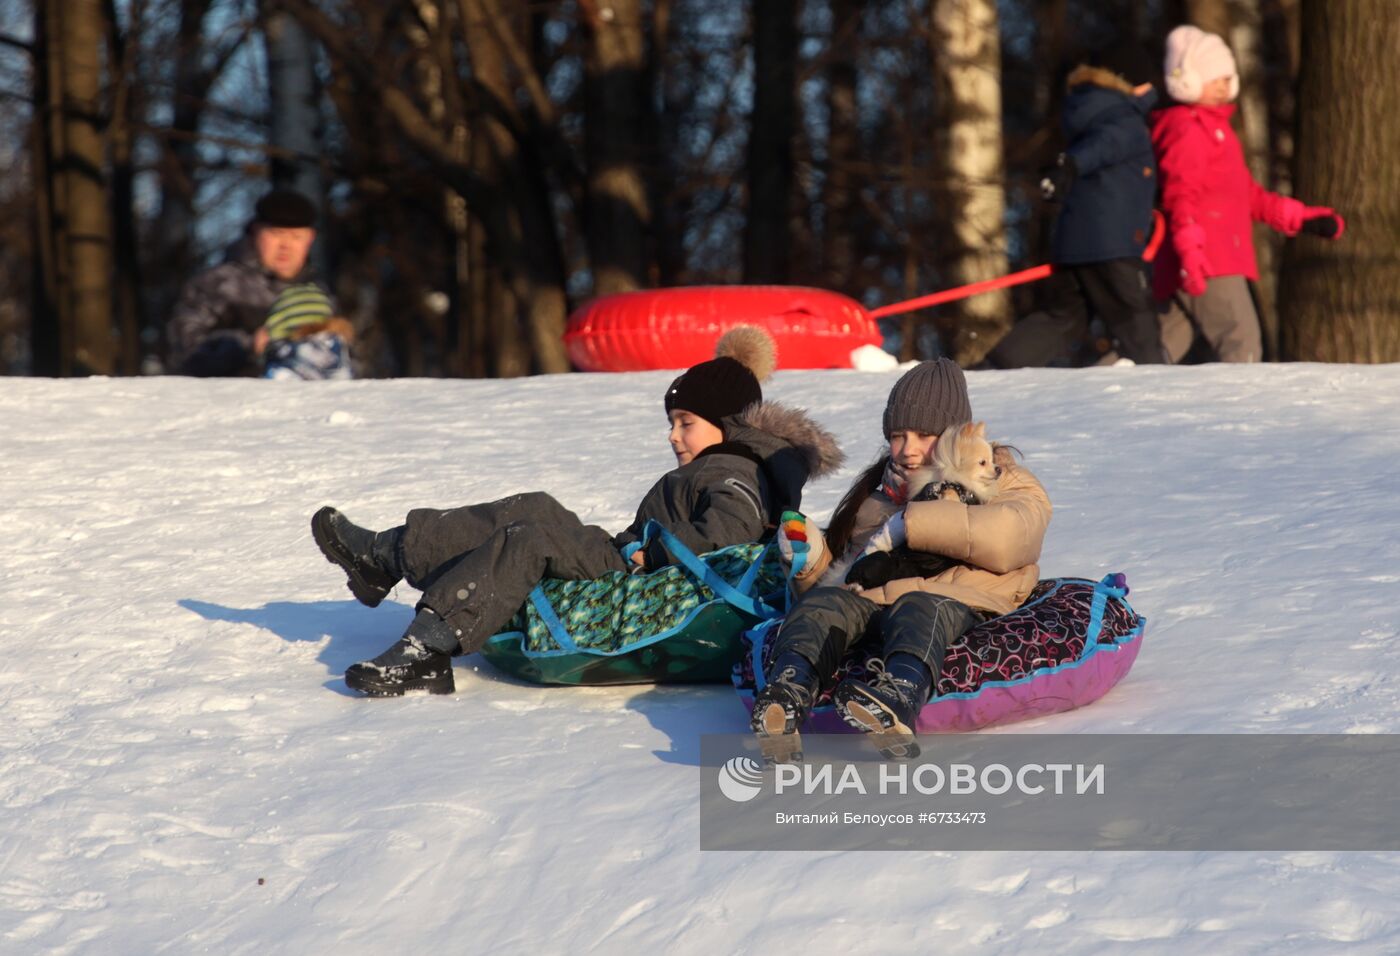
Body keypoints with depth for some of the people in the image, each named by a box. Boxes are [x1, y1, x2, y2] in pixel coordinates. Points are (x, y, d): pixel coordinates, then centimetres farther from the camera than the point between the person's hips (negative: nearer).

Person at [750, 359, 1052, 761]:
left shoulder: (1001, 482, 20)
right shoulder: (876, 487, 36)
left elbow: (1010, 537, -6)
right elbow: (838, 574, 35)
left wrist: (910, 524, -8)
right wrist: (811, 559, 10)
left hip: (953, 601, -4)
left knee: (921, 608, -39)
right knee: (820, 604, -30)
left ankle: (898, 702, -72)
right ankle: (787, 697, -61)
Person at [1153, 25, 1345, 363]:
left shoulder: (1216, 130, 28)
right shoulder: (1187, 129, -6)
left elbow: (1249, 194, 32)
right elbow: (1180, 195, -19)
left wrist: (1300, 218, 24)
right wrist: (1189, 250, -30)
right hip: (1208, 267, -10)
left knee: (1164, 350, 8)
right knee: (1242, 345, -16)